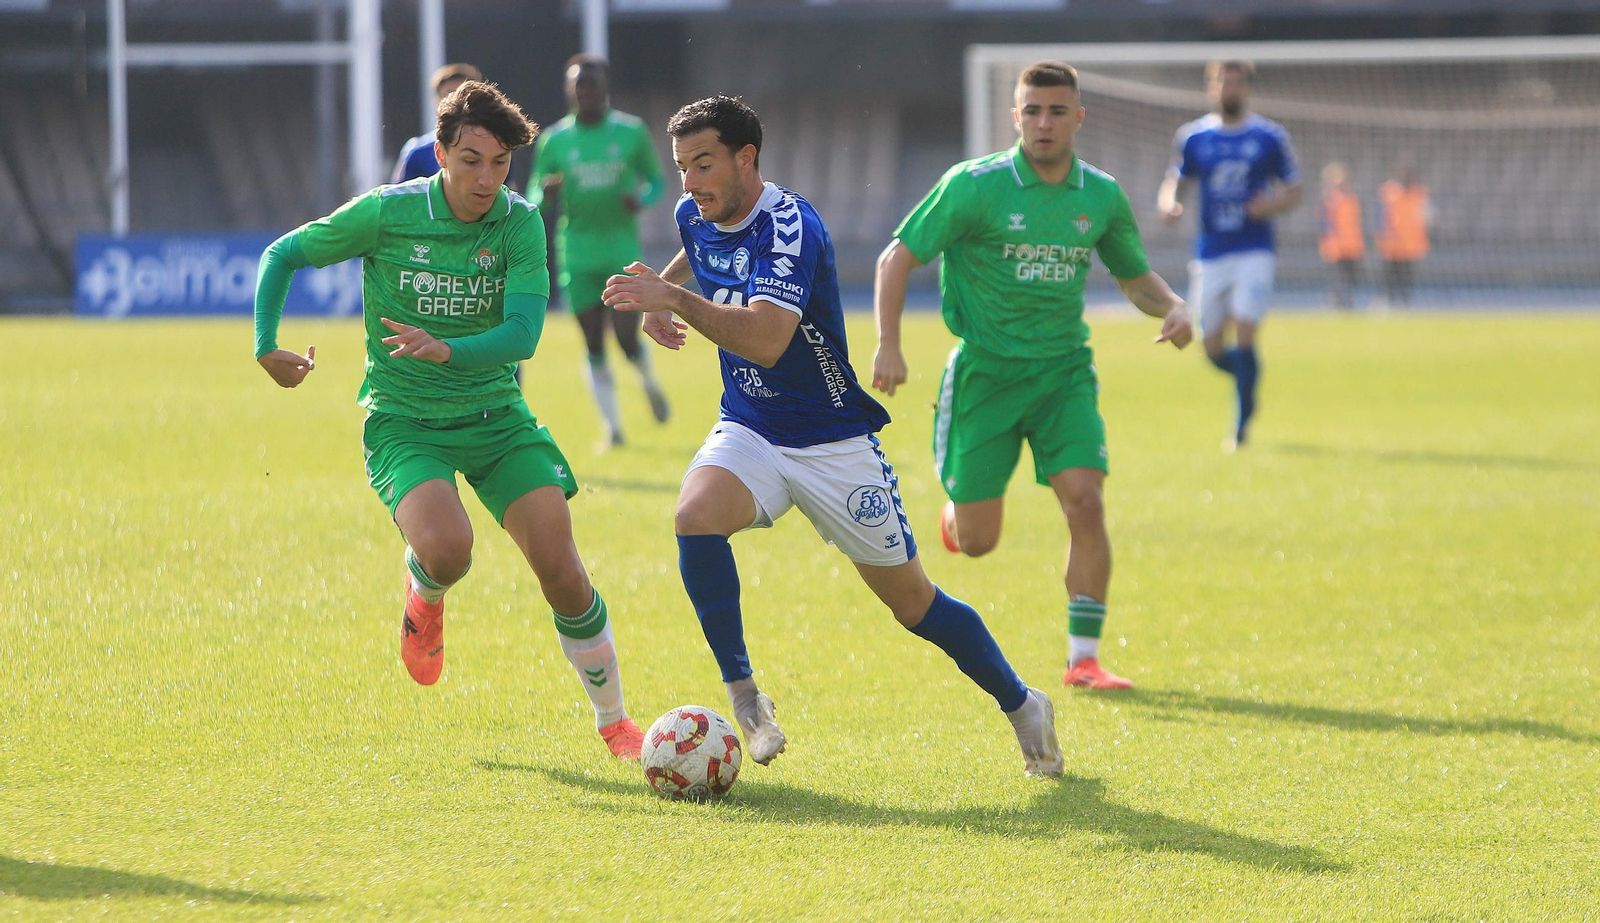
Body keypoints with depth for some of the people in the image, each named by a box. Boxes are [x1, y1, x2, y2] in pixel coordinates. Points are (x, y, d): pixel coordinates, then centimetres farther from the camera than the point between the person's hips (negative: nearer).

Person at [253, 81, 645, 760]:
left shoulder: (520, 224, -9)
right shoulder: (387, 213, -12)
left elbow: (522, 334, -20)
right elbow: (284, 254, 2)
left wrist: (447, 350, -37)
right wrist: (266, 345, -8)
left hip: (495, 416, 2)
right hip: (403, 420, -2)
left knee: (559, 566, -9)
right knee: (446, 547, -30)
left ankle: (613, 720, 11)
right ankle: (424, 595, 10)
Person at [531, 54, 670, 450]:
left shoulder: (631, 132, 1)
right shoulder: (554, 140, 3)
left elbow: (655, 180, 10)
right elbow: (535, 197, 8)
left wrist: (641, 199, -12)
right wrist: (546, 195, -16)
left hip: (622, 249, -1)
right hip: (577, 253, 1)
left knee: (627, 339, -9)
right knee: (594, 345, 1)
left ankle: (650, 383, 24)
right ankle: (611, 426, 12)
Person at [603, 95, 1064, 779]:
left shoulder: (789, 227, -23)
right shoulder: (695, 215, 0)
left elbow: (765, 339, -37)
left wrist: (677, 300, -43)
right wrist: (658, 293, 8)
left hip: (832, 442, -5)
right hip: (747, 433, 5)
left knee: (912, 601, 4)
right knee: (695, 517, -28)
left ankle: (1021, 706, 26)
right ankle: (742, 695, -18)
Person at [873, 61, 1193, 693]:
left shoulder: (1101, 197, 1)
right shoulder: (975, 186, -11)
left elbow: (1135, 278, 15)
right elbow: (898, 257, -6)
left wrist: (1172, 308, -7)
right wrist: (888, 345, -18)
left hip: (1064, 373, 2)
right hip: (986, 373, -2)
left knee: (1086, 506, -18)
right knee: (976, 543, 3)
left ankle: (1083, 657, -9)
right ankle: (957, 507, 42)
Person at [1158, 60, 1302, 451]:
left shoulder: (1270, 137, 2)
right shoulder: (1194, 137, 7)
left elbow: (1295, 191, 8)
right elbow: (1174, 184, 14)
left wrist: (1273, 205, -14)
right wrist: (1169, 204, -9)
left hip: (1255, 252, -3)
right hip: (1211, 253, 3)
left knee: (1244, 334, -14)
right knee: (1212, 348, 2)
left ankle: (1242, 424, -4)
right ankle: (1250, 376, 34)